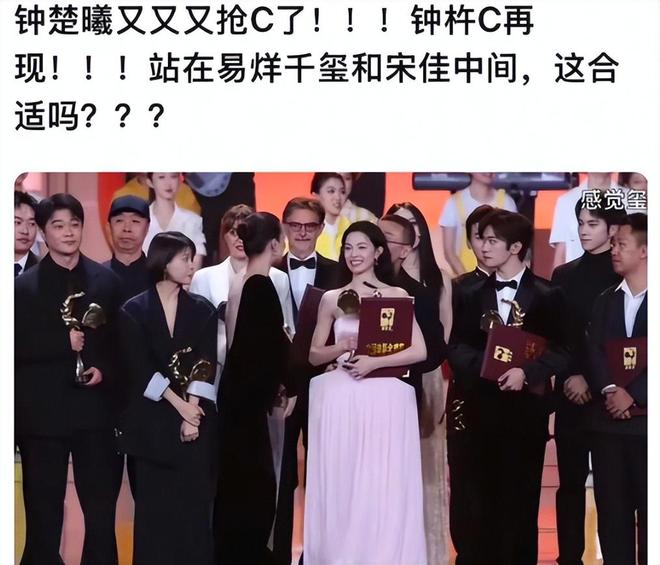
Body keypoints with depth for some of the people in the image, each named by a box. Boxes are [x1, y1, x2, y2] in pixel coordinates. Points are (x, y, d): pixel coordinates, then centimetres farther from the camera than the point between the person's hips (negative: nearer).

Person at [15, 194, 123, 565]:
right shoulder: (24, 286, 1)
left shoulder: (107, 281, 7)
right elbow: (18, 347, -7)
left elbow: (121, 340, 8)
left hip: (96, 408, 2)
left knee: (102, 508, 7)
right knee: (44, 511, 7)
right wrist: (64, 342, -17)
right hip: (43, 410, -1)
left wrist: (105, 370, -9)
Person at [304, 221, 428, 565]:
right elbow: (314, 355, 11)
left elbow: (420, 351, -4)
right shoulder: (331, 299, 10)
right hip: (341, 401, 2)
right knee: (340, 486, 2)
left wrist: (374, 361, -13)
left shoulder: (396, 296, 3)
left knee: (383, 486, -1)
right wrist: (342, 347, -7)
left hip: (384, 400, -2)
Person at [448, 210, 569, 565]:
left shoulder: (547, 296, 2)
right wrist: (486, 366, -14)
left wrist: (526, 372, -19)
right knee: (483, 497, 5)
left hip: (526, 408, -2)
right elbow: (457, 348, 4)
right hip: (483, 407, 2)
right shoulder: (471, 296, 11)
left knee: (521, 498, 4)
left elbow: (560, 351, -4)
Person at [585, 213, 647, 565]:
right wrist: (610, 390, -14)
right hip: (607, 422, 5)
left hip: (646, 421, -4)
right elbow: (593, 353, 2)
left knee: (649, 511, -2)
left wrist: (633, 395, -17)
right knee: (611, 512, 6)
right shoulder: (605, 301, 15)